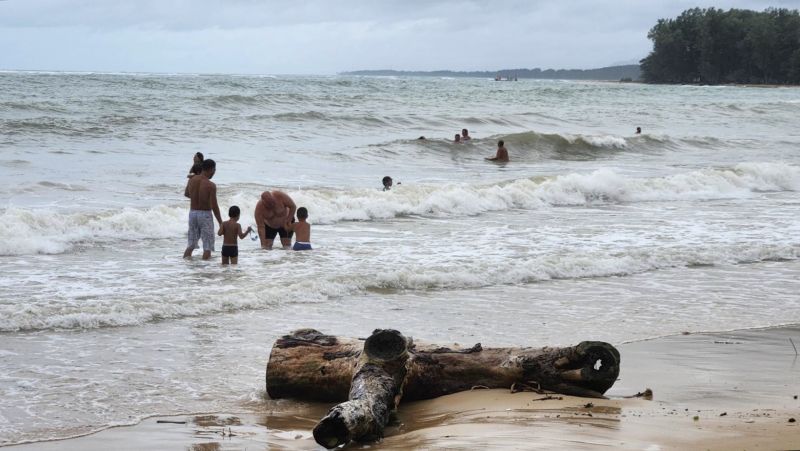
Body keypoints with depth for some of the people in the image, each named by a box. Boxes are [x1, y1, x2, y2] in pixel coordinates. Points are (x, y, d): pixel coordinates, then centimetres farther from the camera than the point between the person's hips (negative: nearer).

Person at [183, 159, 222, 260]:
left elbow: (186, 194, 19)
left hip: (192, 213, 6)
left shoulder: (192, 180, 0)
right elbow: (214, 206, -17)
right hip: (205, 214, -6)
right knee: (207, 247, 2)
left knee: (191, 244, 16)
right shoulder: (211, 185, -17)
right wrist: (220, 222, -9)